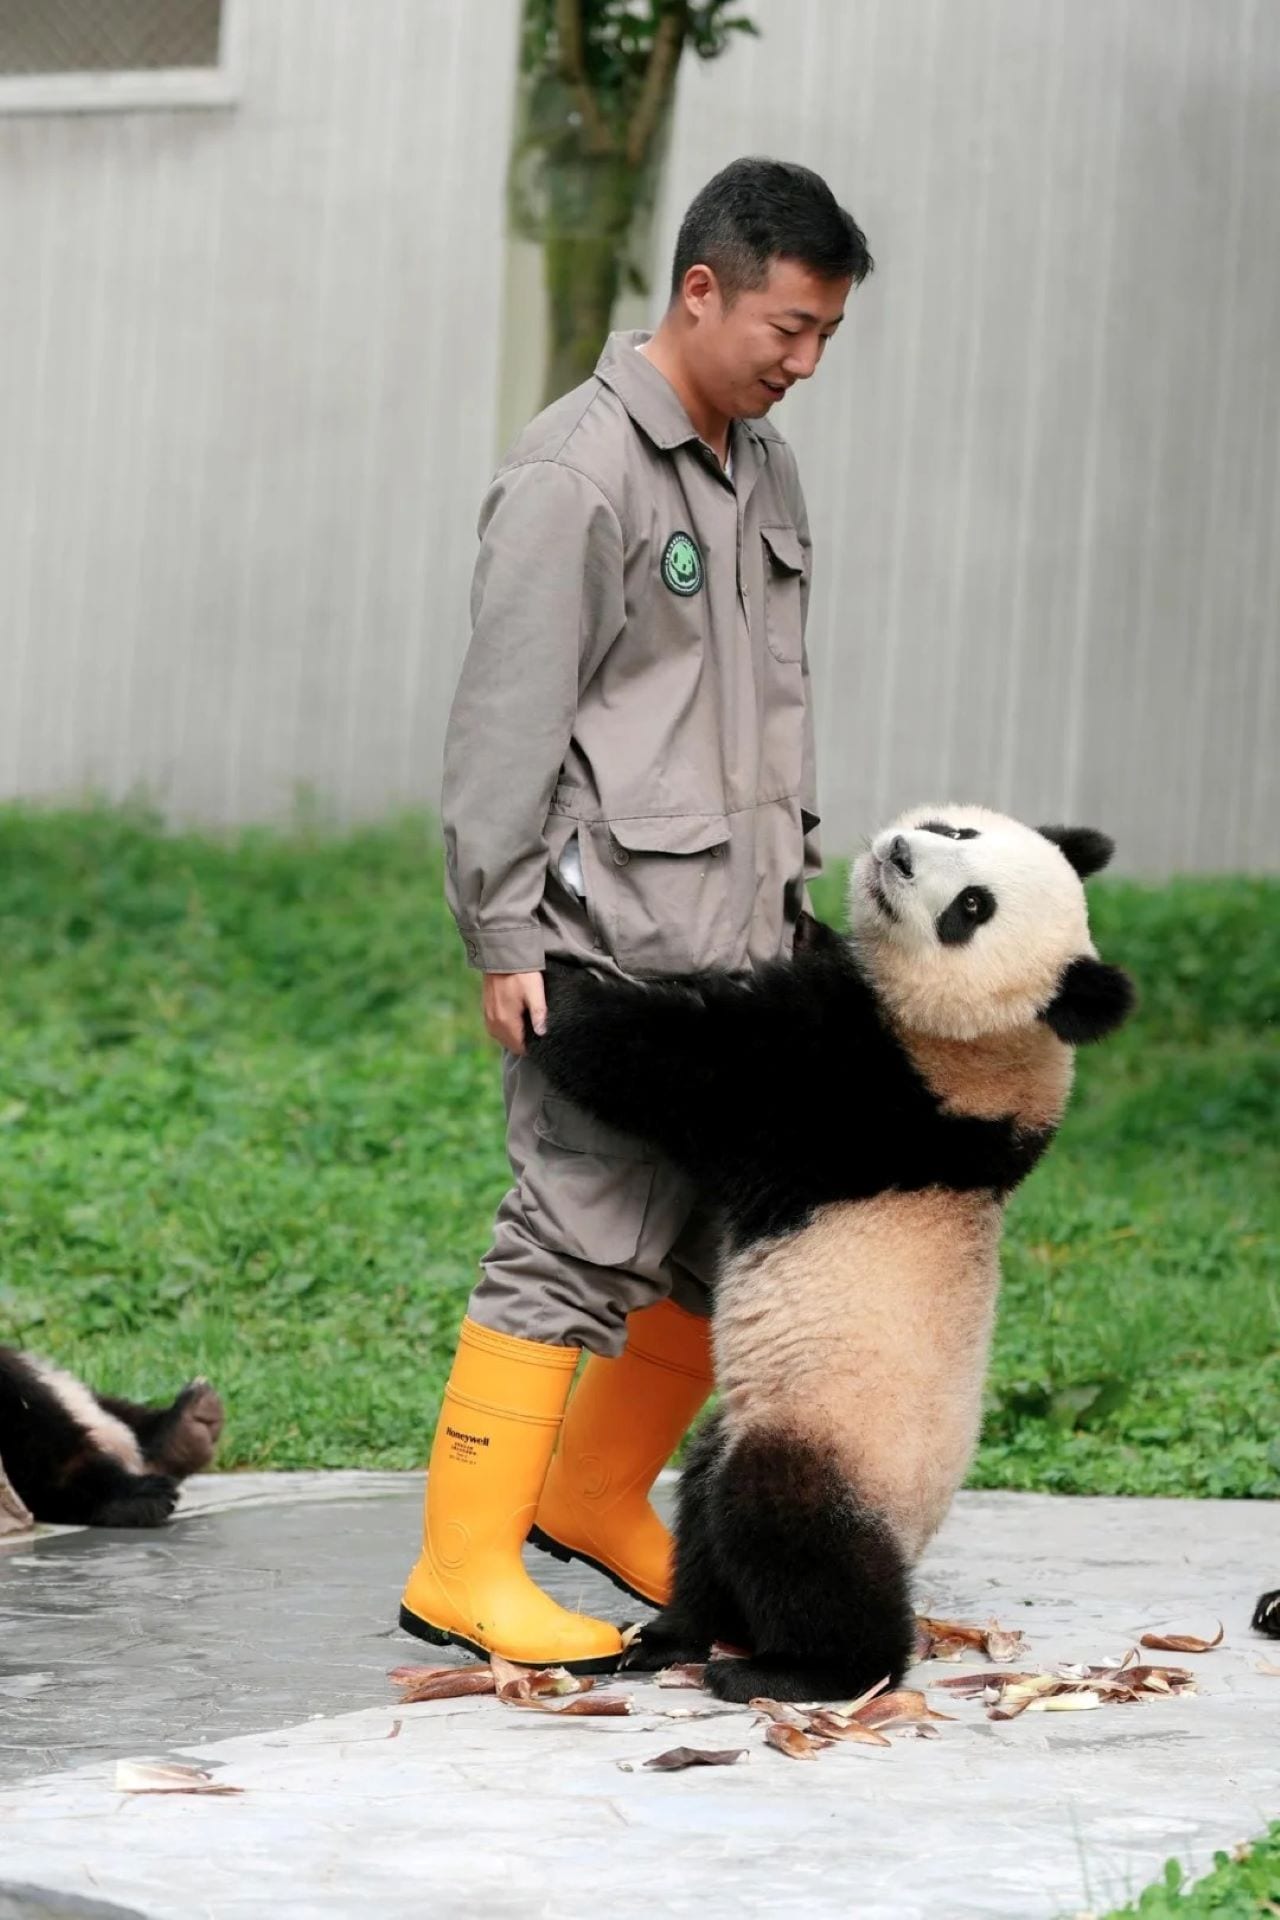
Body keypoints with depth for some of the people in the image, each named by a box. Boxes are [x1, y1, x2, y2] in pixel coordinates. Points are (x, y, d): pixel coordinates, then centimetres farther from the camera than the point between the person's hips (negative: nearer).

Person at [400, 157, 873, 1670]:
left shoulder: (762, 469, 16)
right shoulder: (576, 474, -10)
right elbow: (504, 724, -12)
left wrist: (790, 892, 20)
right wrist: (504, 942, -14)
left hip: (738, 942, 8)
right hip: (613, 936, -8)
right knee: (578, 1238, -11)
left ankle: (596, 1498, 27)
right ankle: (465, 1566, -5)